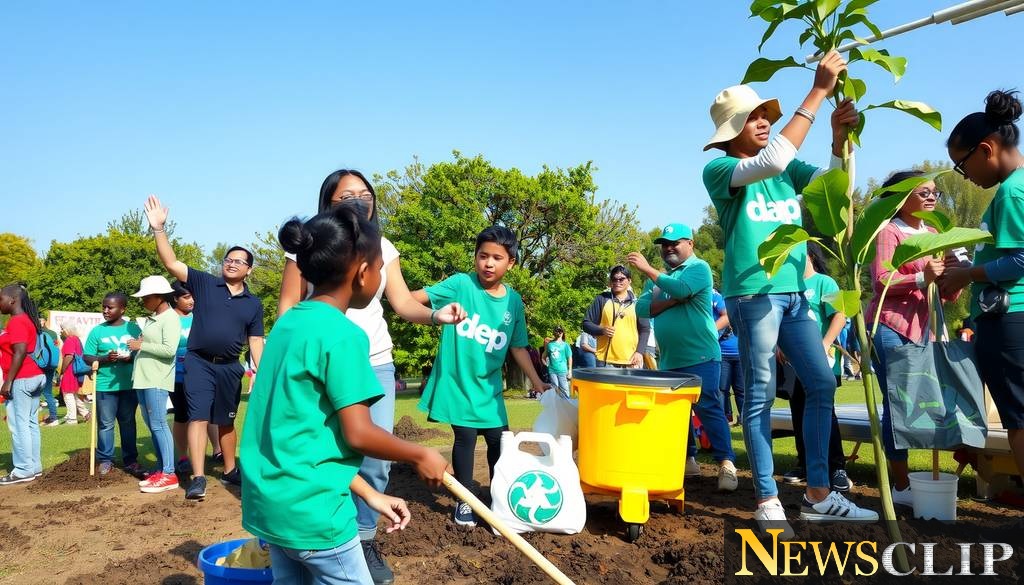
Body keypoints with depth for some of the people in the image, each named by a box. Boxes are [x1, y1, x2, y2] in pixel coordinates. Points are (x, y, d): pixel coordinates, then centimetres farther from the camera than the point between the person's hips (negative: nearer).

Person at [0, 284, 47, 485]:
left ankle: (23, 471, -3)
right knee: (30, 424, 11)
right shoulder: (27, 320, 17)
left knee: (19, 425, -6)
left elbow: (20, 353, -21)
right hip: (34, 377, 10)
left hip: (22, 380, -10)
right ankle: (34, 466, 15)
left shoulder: (17, 322, -14)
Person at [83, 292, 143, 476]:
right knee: (105, 424, 5)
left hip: (129, 384, 1)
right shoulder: (97, 331, 1)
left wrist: (131, 357, -14)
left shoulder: (134, 328, 3)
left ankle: (130, 460, 18)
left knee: (128, 423, 10)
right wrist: (105, 359, -16)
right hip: (105, 385, -1)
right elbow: (87, 357, 1)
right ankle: (105, 460, 17)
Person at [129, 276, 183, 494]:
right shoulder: (152, 318, 17)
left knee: (158, 425, -10)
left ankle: (169, 475, -9)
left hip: (157, 380, -9)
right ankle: (161, 469, 17)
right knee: (152, 425, 11)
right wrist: (136, 346, 5)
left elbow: (169, 349, -19)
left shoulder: (170, 318, -10)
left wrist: (141, 346, -13)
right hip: (143, 378, 9)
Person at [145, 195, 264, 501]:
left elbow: (255, 340, 7)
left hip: (230, 366, 3)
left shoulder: (254, 303, 6)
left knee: (226, 421, 15)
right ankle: (198, 478, -10)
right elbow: (171, 263, -9)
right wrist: (159, 229, -20)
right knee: (198, 417, -11)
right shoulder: (204, 283, 0)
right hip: (199, 362, -2)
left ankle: (230, 471, 29)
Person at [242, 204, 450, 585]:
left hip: (269, 503, 8)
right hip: (310, 510, -8)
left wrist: (369, 495, 12)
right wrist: (421, 457, -2)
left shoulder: (288, 324, 8)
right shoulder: (343, 335, -18)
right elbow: (357, 434, -18)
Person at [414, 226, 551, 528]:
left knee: (499, 439, 10)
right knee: (465, 437, -1)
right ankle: (464, 501, 20)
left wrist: (537, 383, 10)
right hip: (456, 382, -4)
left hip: (488, 387, 4)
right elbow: (414, 298, -20)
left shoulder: (513, 301, 1)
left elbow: (518, 348, 10)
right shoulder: (461, 284, -11)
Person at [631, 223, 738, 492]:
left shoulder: (699, 268, -3)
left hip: (700, 356, -7)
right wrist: (673, 300, -12)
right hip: (669, 359, 7)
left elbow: (681, 289, -24)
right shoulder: (659, 278, 16)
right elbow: (641, 308, 2)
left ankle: (726, 464, -9)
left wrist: (647, 269, -18)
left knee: (707, 407, -11)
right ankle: (687, 459, 25)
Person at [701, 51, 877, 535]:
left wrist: (839, 135, -14)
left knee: (822, 385, 7)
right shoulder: (719, 171, -6)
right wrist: (818, 91, -21)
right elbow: (772, 162, -23)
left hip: (794, 292, 7)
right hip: (752, 293, -7)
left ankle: (818, 495, 17)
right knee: (761, 396, -3)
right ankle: (767, 501, 7)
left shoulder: (788, 168, 15)